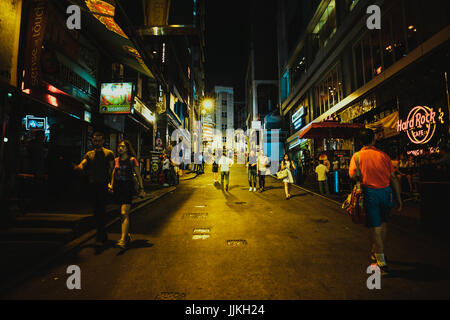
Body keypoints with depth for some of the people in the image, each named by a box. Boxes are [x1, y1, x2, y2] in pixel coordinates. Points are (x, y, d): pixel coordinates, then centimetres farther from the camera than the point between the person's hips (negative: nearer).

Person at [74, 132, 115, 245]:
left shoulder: (109, 153, 4)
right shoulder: (89, 154, 15)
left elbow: (111, 169, -4)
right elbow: (81, 165, -2)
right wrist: (75, 167, -25)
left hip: (103, 185, -4)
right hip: (92, 185, 5)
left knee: (101, 209, -10)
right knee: (96, 210, 10)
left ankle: (100, 236, -4)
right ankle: (103, 235, 23)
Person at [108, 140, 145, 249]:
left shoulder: (132, 160, -3)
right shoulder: (116, 160, 12)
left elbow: (138, 175, -1)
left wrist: (141, 188, -2)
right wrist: (111, 184, 14)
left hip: (128, 187, -6)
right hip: (117, 188, 6)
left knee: (124, 213, -14)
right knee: (122, 213, 13)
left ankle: (123, 240, -16)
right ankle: (127, 235, 28)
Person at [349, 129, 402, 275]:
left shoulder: (357, 156, 0)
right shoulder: (383, 154, 6)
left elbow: (352, 175, -14)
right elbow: (393, 177, 5)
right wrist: (399, 198, 10)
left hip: (370, 193, -3)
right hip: (386, 192, 3)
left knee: (375, 227, 5)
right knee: (383, 223, 23)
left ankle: (382, 262, 7)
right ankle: (377, 251, 37)